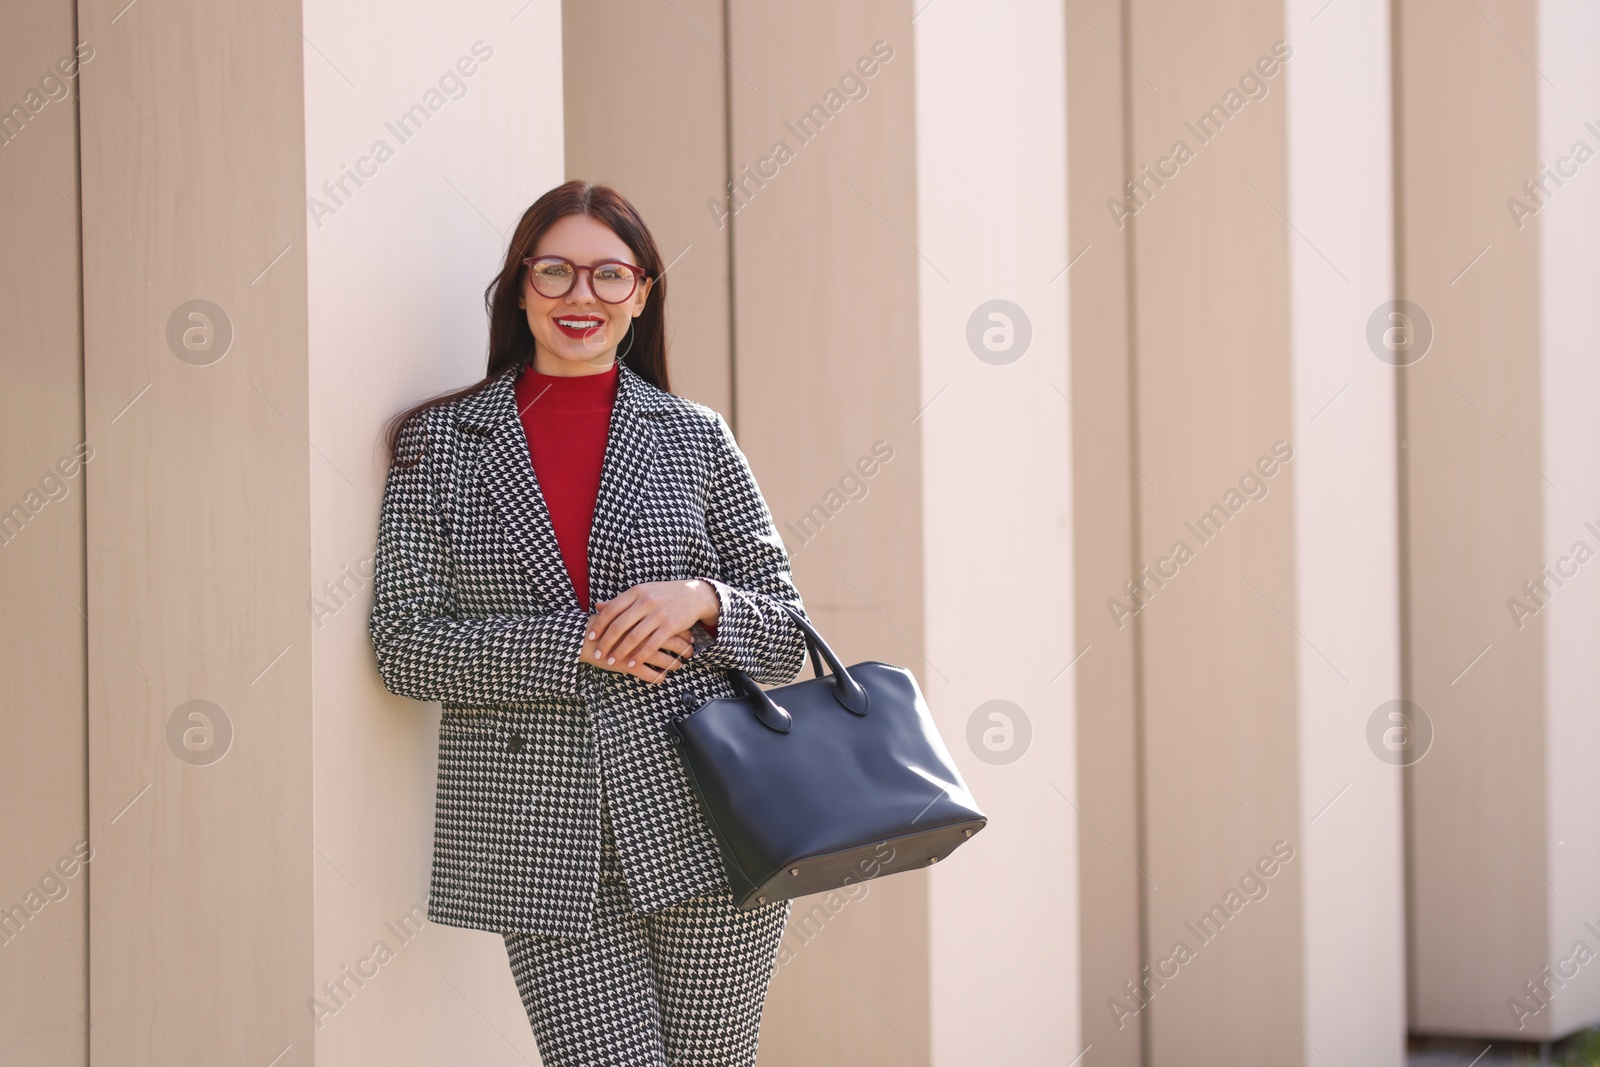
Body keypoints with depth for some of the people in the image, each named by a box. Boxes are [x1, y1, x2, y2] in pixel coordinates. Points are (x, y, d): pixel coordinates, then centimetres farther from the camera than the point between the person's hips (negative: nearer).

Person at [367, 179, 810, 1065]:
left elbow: (787, 639, 11)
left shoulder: (696, 439, 9)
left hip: (705, 824, 1)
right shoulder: (437, 444, 7)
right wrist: (580, 645, -13)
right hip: (541, 844, -1)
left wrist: (702, 599, -11)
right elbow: (403, 646, -1)